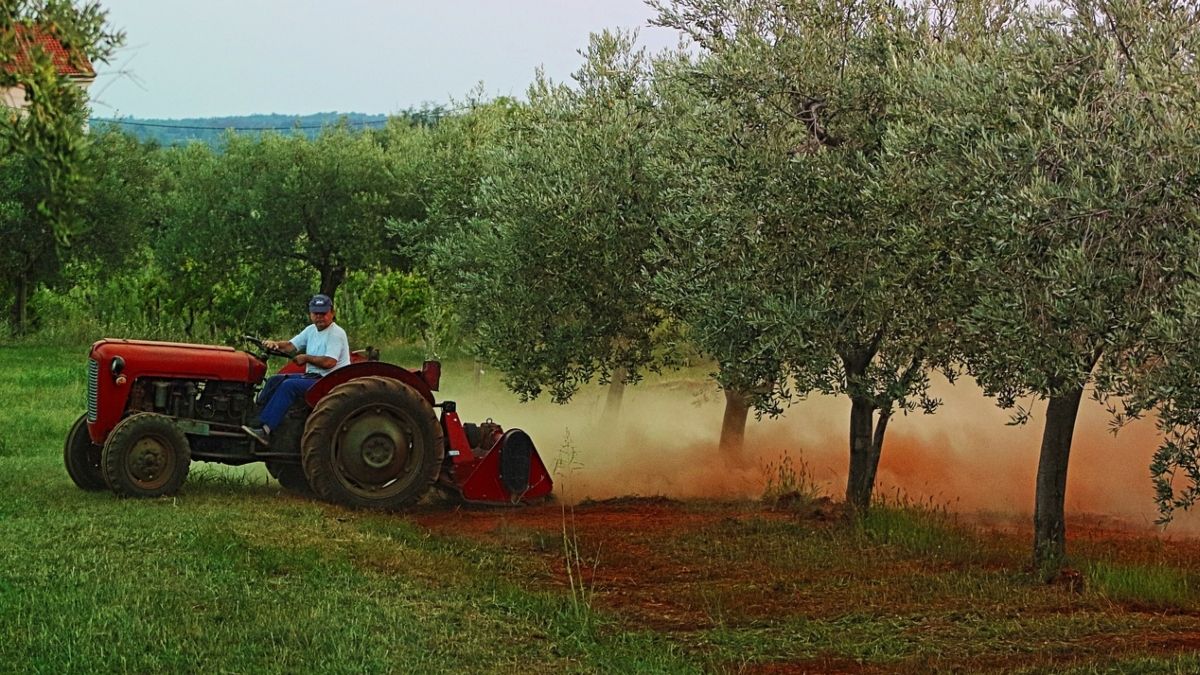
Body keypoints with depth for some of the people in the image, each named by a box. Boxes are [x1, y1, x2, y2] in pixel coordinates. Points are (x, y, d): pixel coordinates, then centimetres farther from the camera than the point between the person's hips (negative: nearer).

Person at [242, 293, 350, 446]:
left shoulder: (336, 333, -12)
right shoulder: (311, 330, 17)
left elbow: (329, 362, -23)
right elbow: (291, 346, 12)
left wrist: (306, 358, -10)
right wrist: (275, 344, -9)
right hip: (313, 376, 10)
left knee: (289, 385, -26)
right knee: (275, 380, -2)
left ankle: (265, 430, -32)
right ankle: (255, 415, -10)